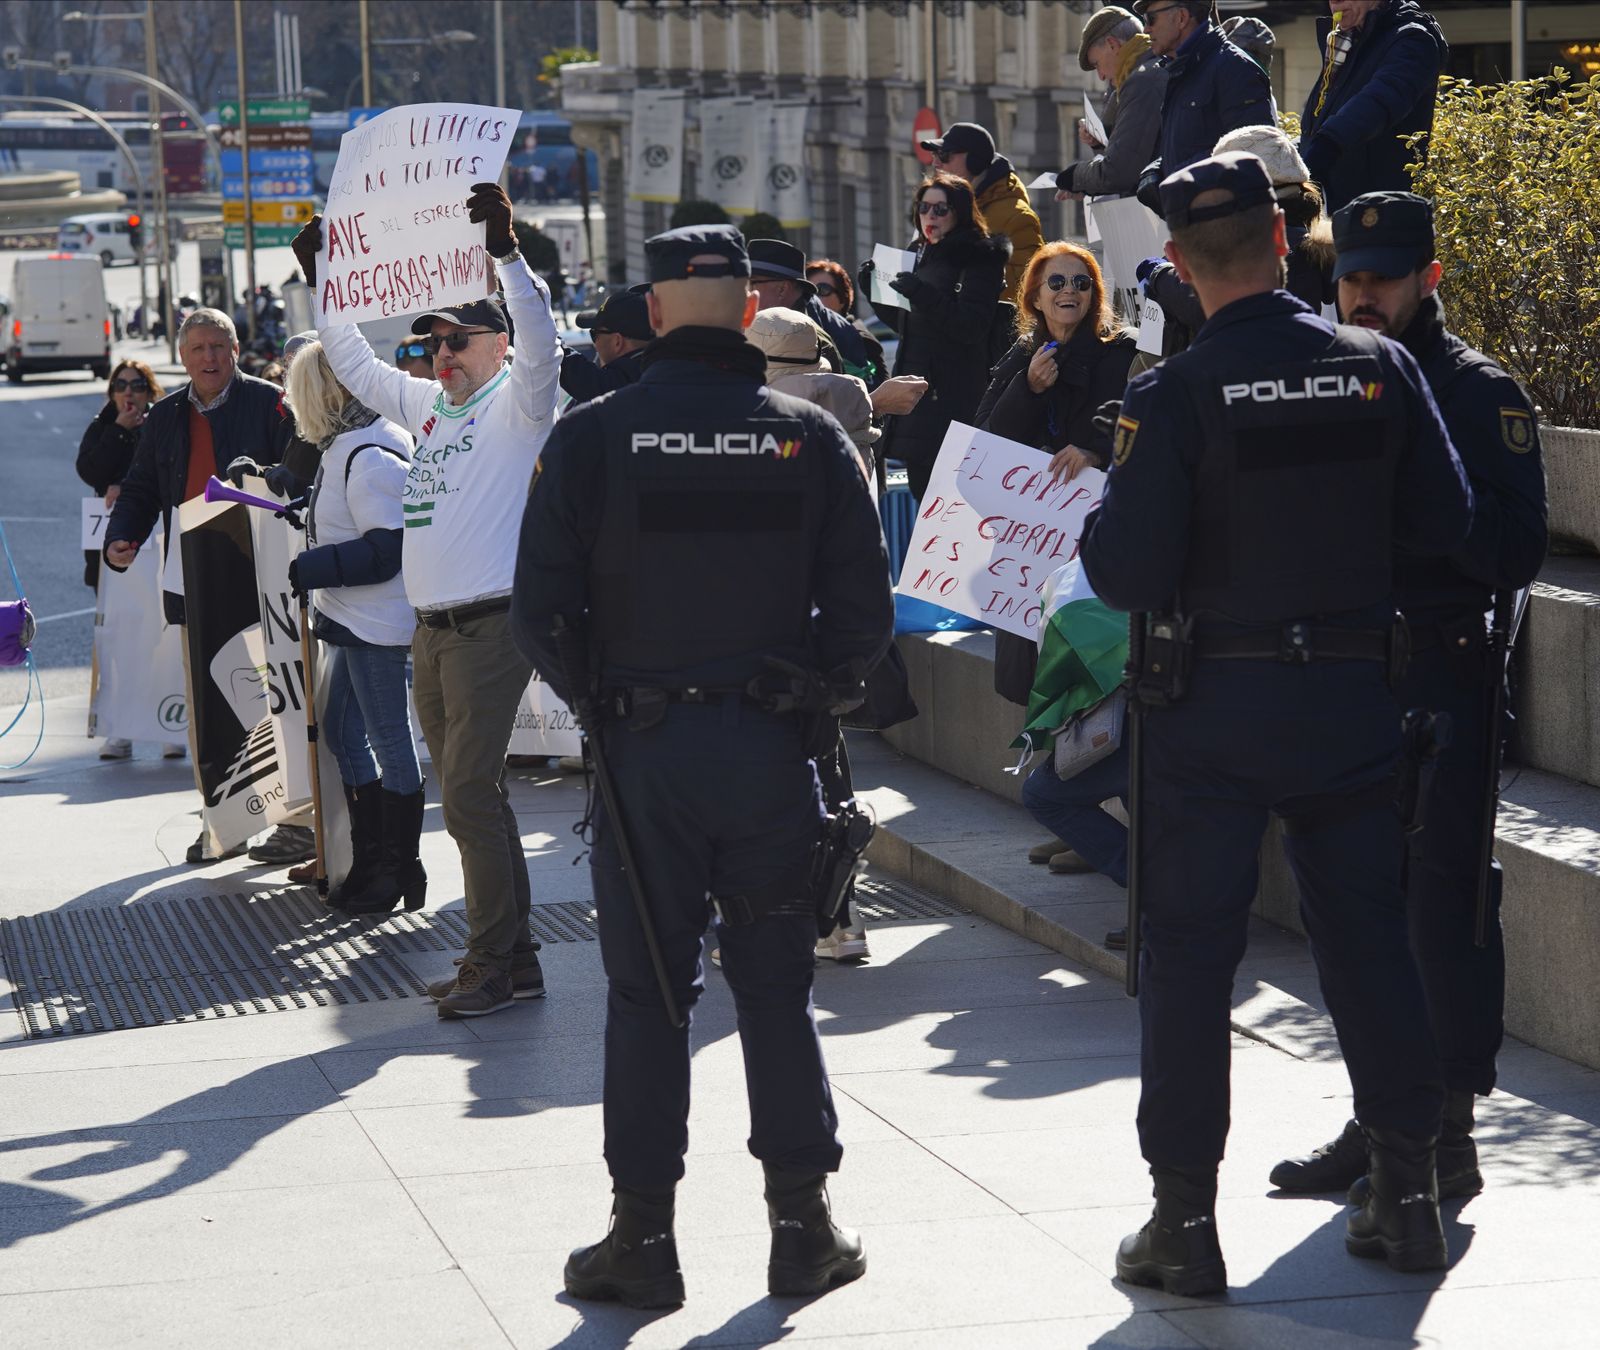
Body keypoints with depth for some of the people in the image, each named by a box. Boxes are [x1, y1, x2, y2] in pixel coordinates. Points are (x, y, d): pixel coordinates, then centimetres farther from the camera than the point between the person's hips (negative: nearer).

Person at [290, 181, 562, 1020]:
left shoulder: (516, 405, -5)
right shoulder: (428, 405, 16)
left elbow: (540, 340, -25)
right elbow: (355, 365, 30)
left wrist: (506, 253, -33)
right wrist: (320, 284, 28)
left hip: (491, 628, -8)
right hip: (430, 629, 8)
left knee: (469, 796, -12)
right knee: (471, 799, 11)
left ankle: (494, 963, -6)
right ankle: (512, 958, 16)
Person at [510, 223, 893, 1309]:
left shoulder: (594, 438, -5)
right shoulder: (810, 437, -2)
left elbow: (542, 611, -6)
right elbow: (864, 609, -2)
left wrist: (600, 698, 10)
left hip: (645, 744, -1)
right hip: (775, 750, 1)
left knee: (647, 995, 7)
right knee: (777, 990, 10)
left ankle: (643, 1236, 9)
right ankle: (803, 1227, 14)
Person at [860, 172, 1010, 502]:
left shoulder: (979, 259, -5)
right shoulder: (920, 255, 19)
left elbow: (971, 327, -16)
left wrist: (923, 295, -25)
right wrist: (875, 289, 12)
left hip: (953, 397, -8)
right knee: (920, 484, 8)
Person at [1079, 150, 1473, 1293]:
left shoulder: (1175, 395, -14)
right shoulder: (1383, 369, -4)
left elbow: (1129, 575, -15)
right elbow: (1445, 526, 1)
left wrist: (1100, 524, 5)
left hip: (1214, 707, -3)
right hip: (1353, 697, 3)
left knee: (1190, 955, 5)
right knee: (1369, 940, 13)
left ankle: (1185, 1217, 6)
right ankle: (1410, 1193, 19)